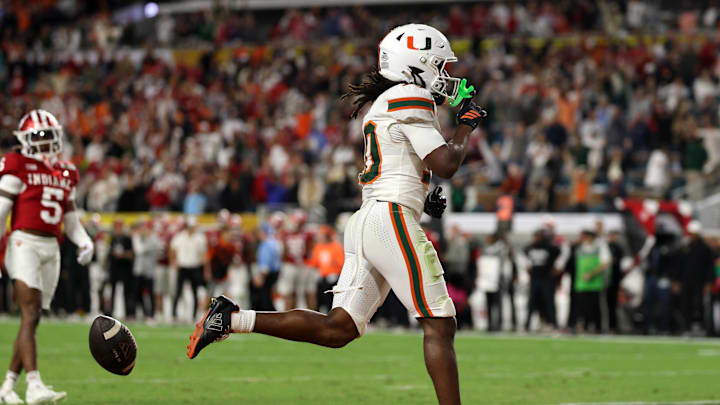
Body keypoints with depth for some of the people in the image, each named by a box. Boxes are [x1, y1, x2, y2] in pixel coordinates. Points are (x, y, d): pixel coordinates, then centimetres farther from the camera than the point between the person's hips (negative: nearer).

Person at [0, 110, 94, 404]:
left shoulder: (66, 173, 16)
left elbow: (71, 219, 24)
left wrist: (84, 242, 5)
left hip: (51, 249, 6)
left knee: (32, 320, 6)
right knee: (30, 314, -17)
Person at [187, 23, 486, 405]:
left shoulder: (381, 106, 23)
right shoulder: (412, 100, -7)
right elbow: (446, 164, -14)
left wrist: (417, 197, 17)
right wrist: (466, 125, 2)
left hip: (365, 219, 9)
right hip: (392, 220, -9)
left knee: (336, 329, 4)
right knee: (439, 326, -5)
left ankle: (231, 318, -2)